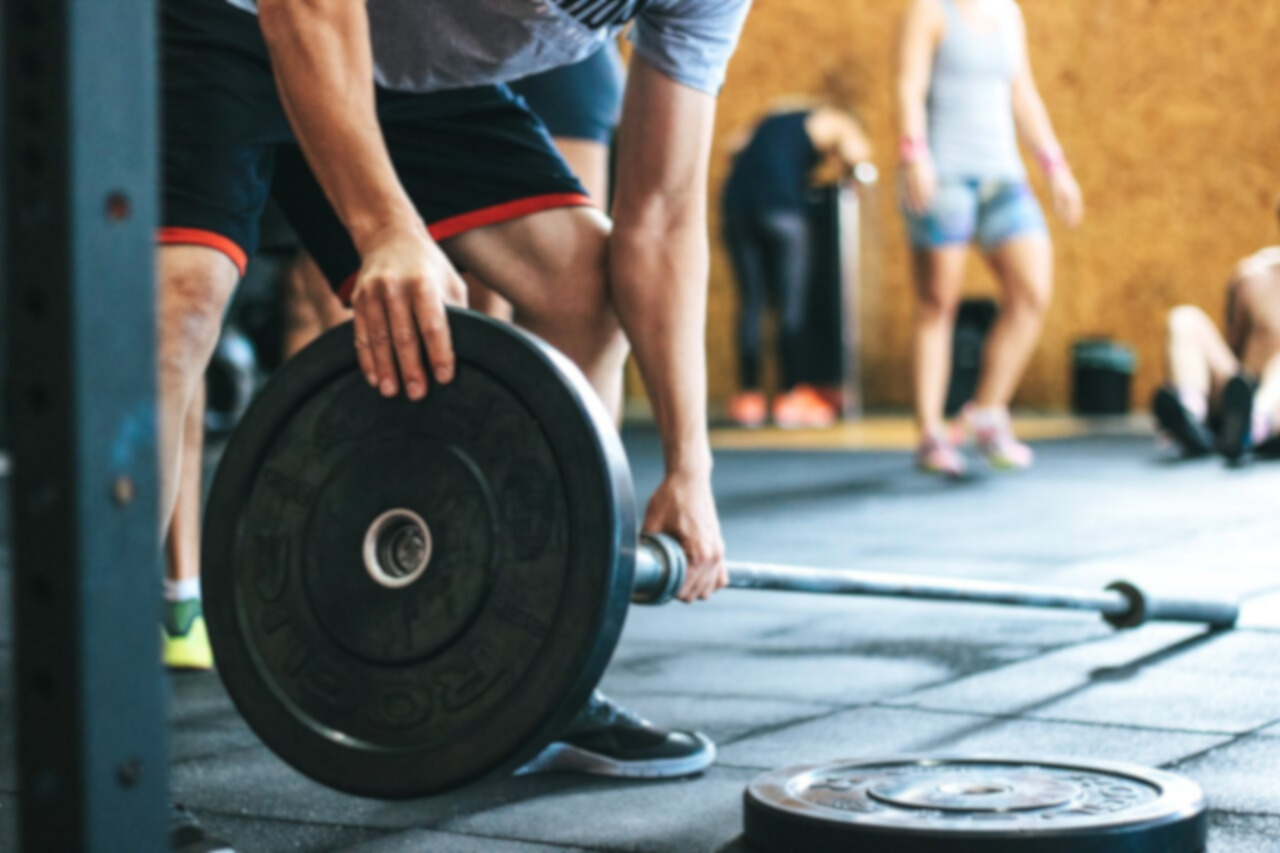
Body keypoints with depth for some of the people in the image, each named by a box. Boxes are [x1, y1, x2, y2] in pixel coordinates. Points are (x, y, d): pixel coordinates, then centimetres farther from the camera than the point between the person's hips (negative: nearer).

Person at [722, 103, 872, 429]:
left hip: (738, 203, 5)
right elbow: (855, 153, -3)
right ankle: (791, 396, 1)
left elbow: (740, 150, 20)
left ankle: (749, 396, 6)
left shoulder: (772, 121, 33)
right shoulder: (834, 122, 16)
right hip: (781, 207, -5)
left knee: (751, 301, 8)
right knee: (792, 302, 3)